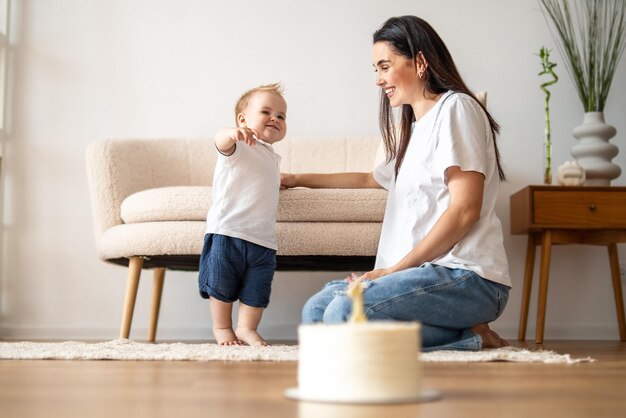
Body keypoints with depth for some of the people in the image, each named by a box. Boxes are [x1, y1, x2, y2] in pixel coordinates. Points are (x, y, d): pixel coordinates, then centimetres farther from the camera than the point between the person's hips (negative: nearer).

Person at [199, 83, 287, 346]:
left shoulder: (272, 158, 23)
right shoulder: (240, 146, -4)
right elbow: (221, 142, -30)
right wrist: (232, 134, -50)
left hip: (263, 238, 7)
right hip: (227, 231, -7)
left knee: (256, 291, 7)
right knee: (222, 285, 4)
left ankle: (246, 328, 19)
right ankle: (222, 327, 19)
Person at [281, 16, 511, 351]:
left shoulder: (455, 108, -4)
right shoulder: (414, 128, 24)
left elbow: (465, 211, -14)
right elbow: (372, 179, 42)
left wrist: (395, 269, -11)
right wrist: (298, 180, 44)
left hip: (466, 276, -10)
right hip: (433, 273, 10)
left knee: (344, 313, -26)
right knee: (315, 310, 0)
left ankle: (470, 336, -11)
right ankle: (461, 330, -2)